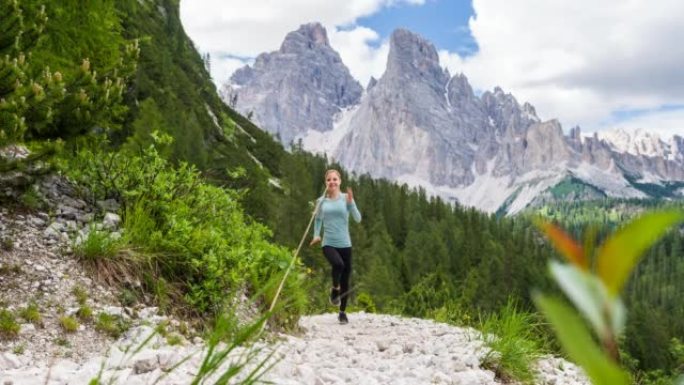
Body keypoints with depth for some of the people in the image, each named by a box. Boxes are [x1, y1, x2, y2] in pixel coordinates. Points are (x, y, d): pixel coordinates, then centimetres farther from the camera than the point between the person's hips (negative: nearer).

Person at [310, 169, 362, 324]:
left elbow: (358, 219, -8)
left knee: (345, 280, 6)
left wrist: (351, 202, -20)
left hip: (344, 244, 1)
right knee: (338, 264, -33)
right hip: (328, 243, -1)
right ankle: (335, 289, -3)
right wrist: (316, 235, 4)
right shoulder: (321, 201, 4)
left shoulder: (346, 198, 0)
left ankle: (342, 312, 25)